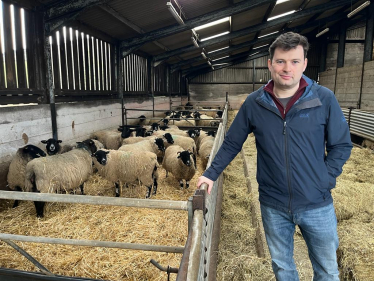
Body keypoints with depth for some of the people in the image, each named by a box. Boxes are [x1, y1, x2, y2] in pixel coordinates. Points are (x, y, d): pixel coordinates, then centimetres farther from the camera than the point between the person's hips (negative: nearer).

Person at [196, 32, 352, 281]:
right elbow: (232, 143, 1)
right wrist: (211, 174, -2)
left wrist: (326, 179, -8)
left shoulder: (324, 99, -10)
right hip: (273, 205, 1)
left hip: (318, 205, 0)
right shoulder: (254, 103, -7)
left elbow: (341, 145, -1)